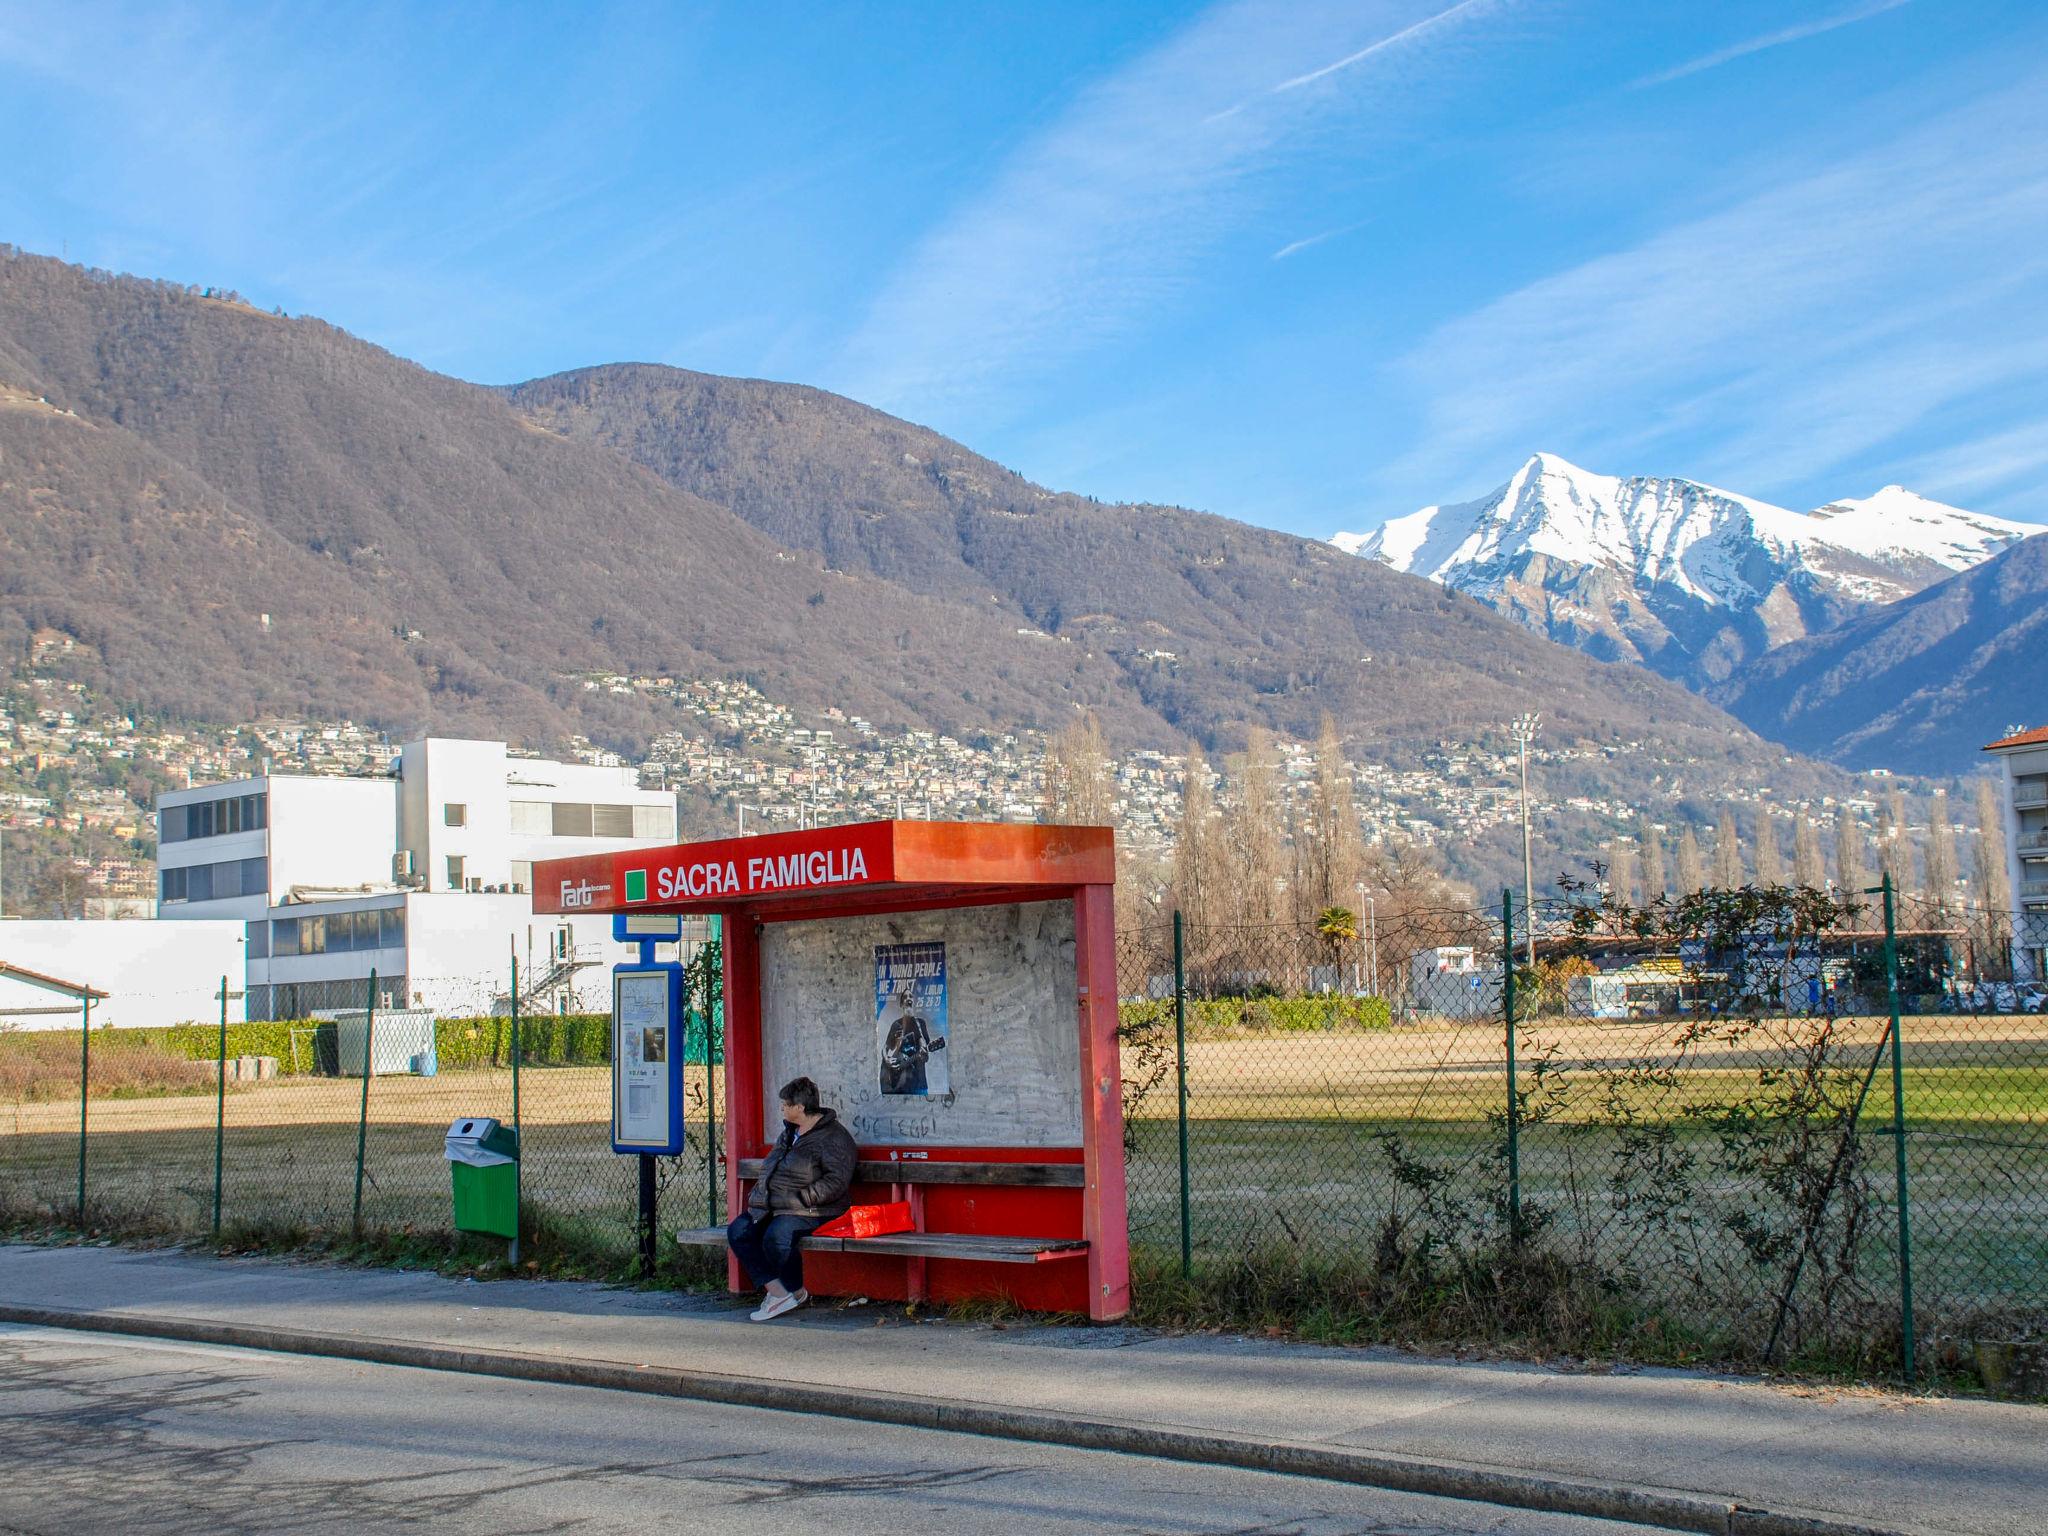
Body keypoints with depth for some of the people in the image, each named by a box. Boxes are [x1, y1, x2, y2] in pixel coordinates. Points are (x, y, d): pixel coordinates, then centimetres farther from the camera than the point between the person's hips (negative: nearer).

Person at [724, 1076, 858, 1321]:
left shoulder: (834, 1137, -9)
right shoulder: (789, 1132, 20)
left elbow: (836, 1182, -18)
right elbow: (771, 1166, 31)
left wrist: (801, 1198, -20)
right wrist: (760, 1192, 12)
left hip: (809, 1210, -9)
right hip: (772, 1206, 9)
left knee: (776, 1236, -34)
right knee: (738, 1231, -12)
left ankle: (797, 1292, -8)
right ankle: (777, 1292, -17)